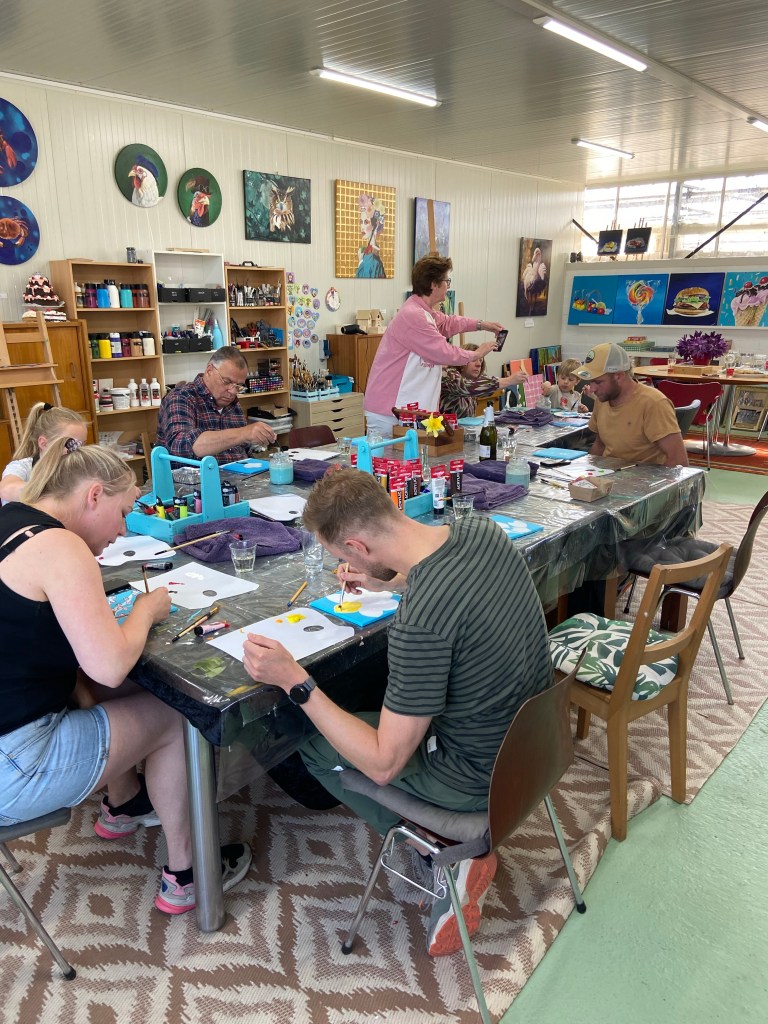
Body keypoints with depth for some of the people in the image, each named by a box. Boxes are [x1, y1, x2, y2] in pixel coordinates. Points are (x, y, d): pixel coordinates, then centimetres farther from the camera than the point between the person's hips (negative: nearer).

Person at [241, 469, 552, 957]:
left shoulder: (420, 622, -34)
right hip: (532, 736, 8)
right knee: (380, 698, 27)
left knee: (312, 746, 9)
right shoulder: (484, 530, -10)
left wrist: (295, 681, -22)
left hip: (481, 777, -7)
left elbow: (383, 764, -23)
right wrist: (392, 582, 17)